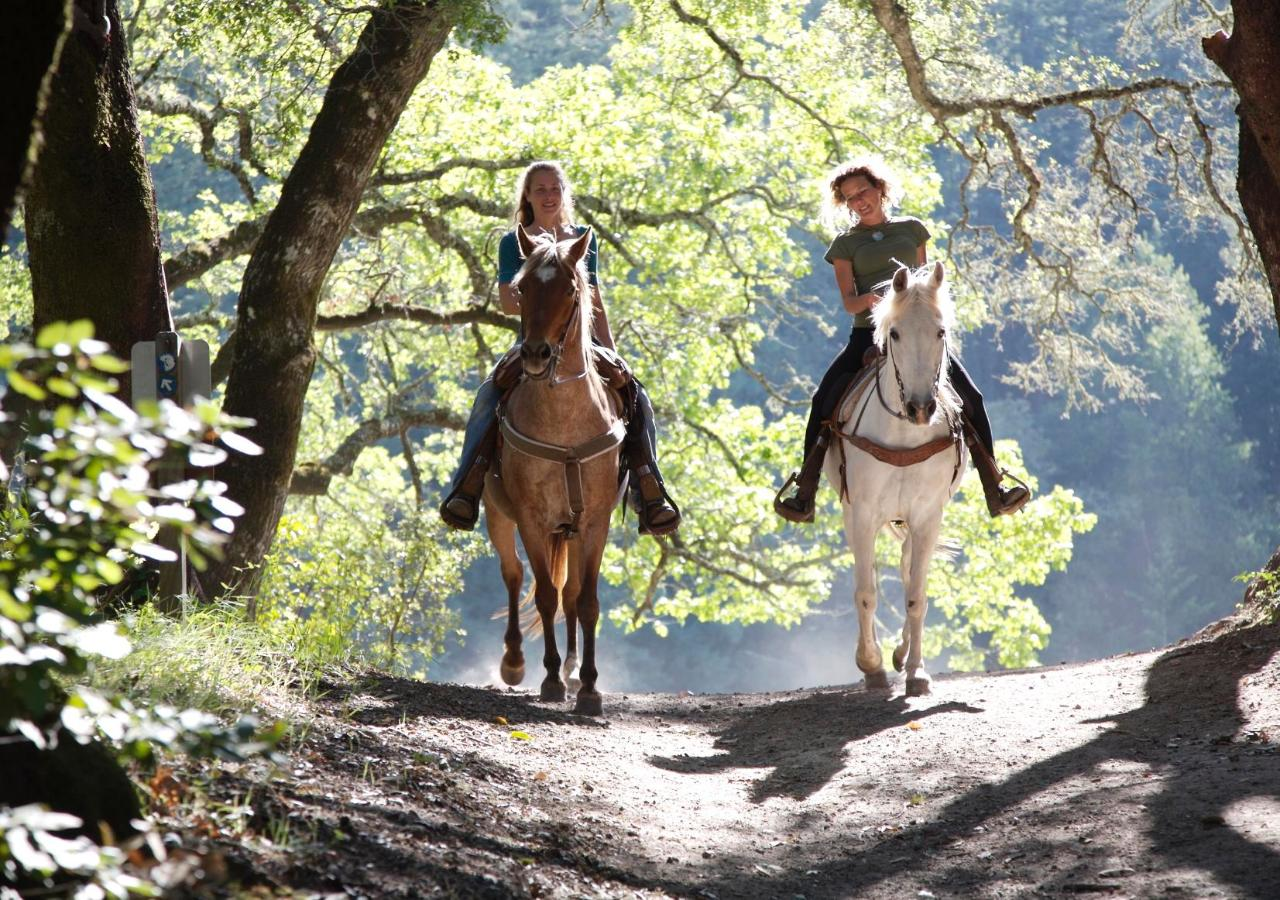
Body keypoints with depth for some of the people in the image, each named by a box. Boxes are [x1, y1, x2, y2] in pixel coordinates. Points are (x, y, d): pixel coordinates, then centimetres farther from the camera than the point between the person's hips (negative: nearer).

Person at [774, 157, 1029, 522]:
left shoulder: (912, 229, 16)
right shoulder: (846, 244, 10)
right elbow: (848, 302, 1)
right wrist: (869, 299, -21)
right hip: (868, 334, -1)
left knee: (969, 397, -14)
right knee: (825, 400, -22)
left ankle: (994, 491, -6)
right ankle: (804, 493, -16)